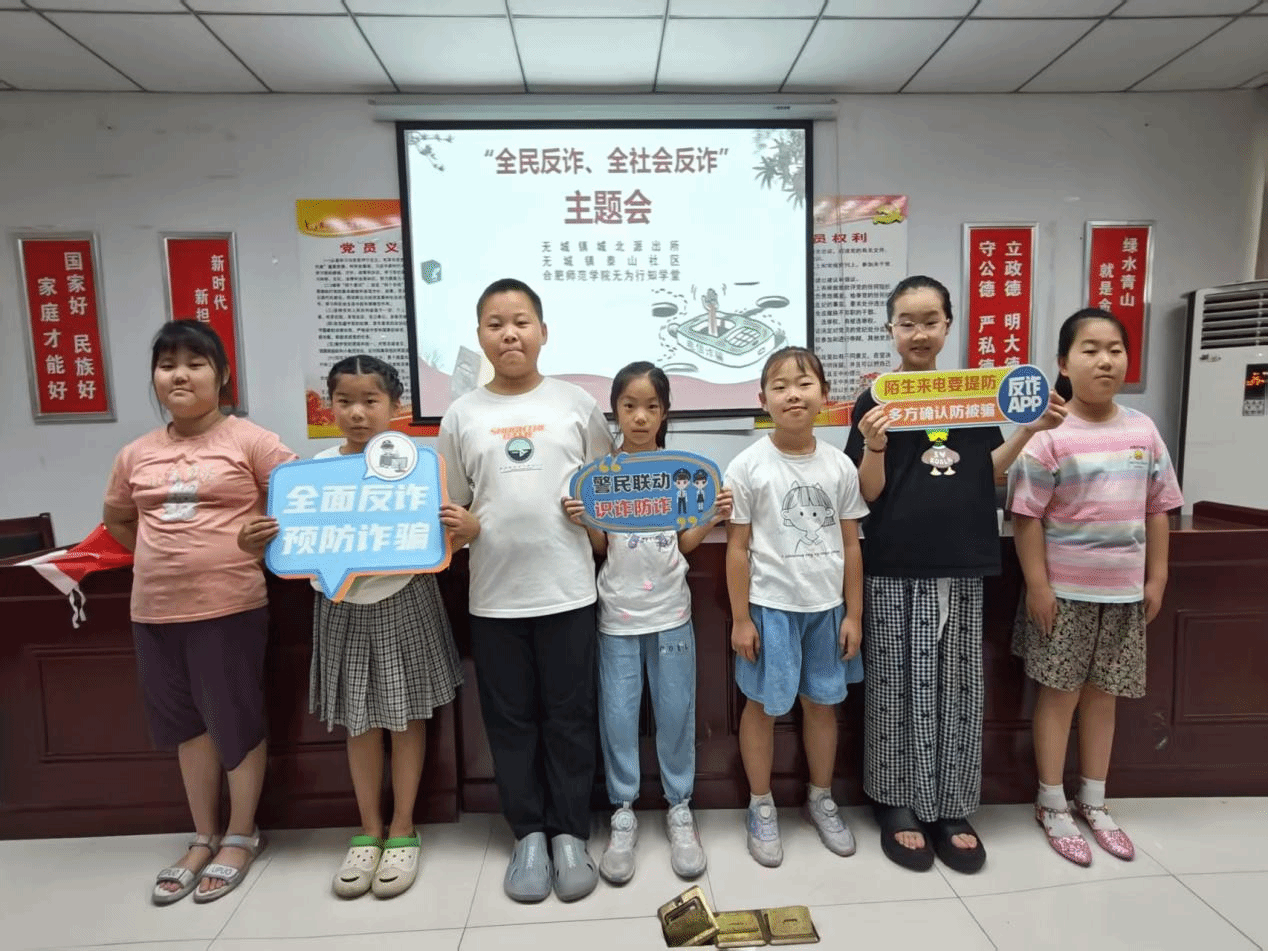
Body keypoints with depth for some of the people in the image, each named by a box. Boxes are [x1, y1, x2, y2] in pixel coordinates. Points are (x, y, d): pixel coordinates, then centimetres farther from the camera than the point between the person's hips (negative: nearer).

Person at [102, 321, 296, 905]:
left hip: (230, 606, -5)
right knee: (188, 724, 16)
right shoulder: (136, 455, 8)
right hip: (155, 611, 5)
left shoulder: (249, 441, -7)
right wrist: (164, 556, 11)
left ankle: (240, 837, 27)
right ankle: (203, 839, 33)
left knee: (237, 721, 7)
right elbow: (116, 519, 23)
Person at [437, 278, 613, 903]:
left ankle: (569, 834, 28)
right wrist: (461, 528, -11)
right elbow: (453, 506, 9)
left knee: (569, 717, 10)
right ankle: (528, 836, 30)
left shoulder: (576, 404, 2)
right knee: (510, 721, 12)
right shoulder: (461, 415, 4)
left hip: (568, 589, -1)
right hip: (495, 593, 1)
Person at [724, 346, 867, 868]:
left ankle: (821, 799, 37)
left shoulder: (839, 466, 0)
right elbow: (737, 546, -7)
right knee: (763, 705, 9)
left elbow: (850, 544, 5)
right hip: (769, 605, -3)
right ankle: (761, 807, 28)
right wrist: (740, 618, -8)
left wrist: (853, 613, 4)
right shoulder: (748, 466, -9)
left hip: (826, 606, 3)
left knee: (822, 702, 16)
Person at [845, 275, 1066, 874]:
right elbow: (869, 493, -7)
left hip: (962, 561, 4)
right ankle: (899, 806, 22)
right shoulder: (877, 399, -5)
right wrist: (874, 445, -24)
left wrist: (1028, 431, -4)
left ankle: (952, 808, 26)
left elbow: (987, 474, 10)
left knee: (958, 684, 11)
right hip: (897, 565, -4)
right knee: (900, 685, 5)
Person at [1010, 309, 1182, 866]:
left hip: (1123, 591, 5)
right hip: (1065, 590, -5)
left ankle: (1093, 804, 32)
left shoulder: (1143, 430, 4)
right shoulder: (1050, 435, -13)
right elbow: (1027, 516, -13)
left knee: (1102, 694, 15)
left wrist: (1156, 578, 8)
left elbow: (1157, 509, 10)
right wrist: (1037, 585, -15)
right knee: (1060, 693, 6)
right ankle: (1052, 805, 23)